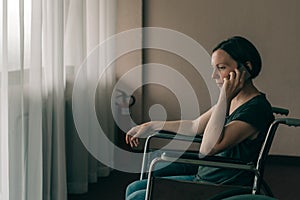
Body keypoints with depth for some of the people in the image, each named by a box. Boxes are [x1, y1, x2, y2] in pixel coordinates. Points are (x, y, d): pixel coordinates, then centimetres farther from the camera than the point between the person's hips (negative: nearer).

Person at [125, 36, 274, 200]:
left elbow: (208, 148, -31)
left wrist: (225, 97, -27)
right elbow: (195, 127, 21)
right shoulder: (232, 100, 7)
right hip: (202, 180, 9)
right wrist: (151, 126, 24)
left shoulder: (256, 108, -22)